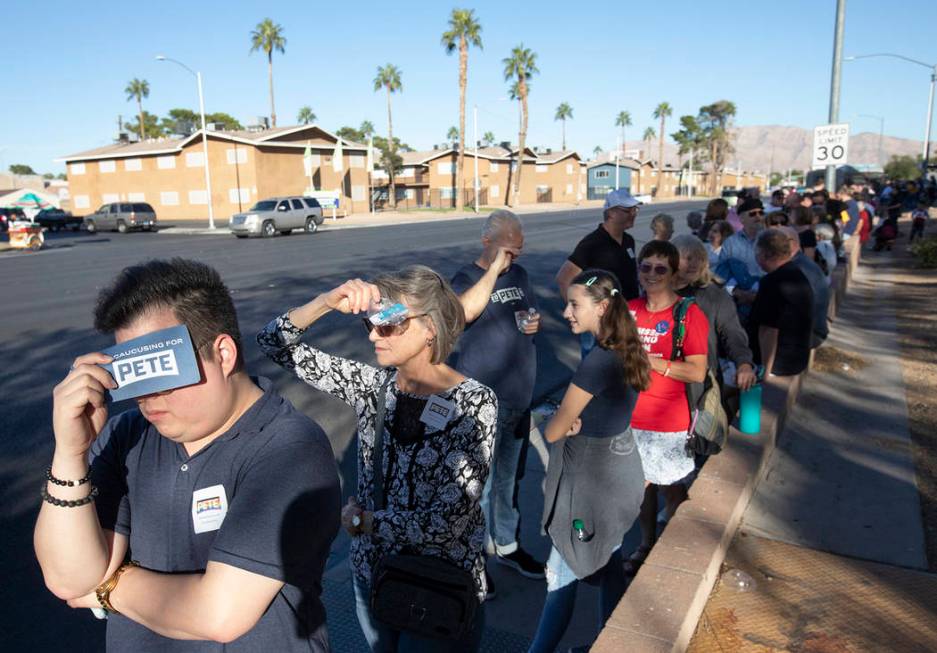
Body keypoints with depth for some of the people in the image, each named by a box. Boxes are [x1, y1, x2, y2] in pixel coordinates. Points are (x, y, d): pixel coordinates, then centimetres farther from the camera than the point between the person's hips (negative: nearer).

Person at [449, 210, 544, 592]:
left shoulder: (519, 274, 8)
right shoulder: (467, 278, -12)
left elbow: (532, 312, 21)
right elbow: (464, 312, -34)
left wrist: (535, 322, -2)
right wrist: (494, 268, -30)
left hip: (519, 397, 7)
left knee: (508, 479, 21)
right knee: (479, 485, 2)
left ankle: (507, 546, 39)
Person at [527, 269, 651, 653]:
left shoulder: (597, 361, -27)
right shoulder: (627, 351, 0)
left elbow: (553, 432, -20)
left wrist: (567, 424, -1)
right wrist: (576, 422, -7)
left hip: (592, 479, -9)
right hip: (618, 470, 9)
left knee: (561, 575, 5)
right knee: (608, 564, 21)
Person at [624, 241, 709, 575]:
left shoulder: (689, 314, -13)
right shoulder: (631, 309, 3)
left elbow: (697, 372, -17)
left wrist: (651, 361, -23)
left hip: (667, 421, -5)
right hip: (631, 415, 5)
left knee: (671, 488, 10)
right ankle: (647, 544, 38)